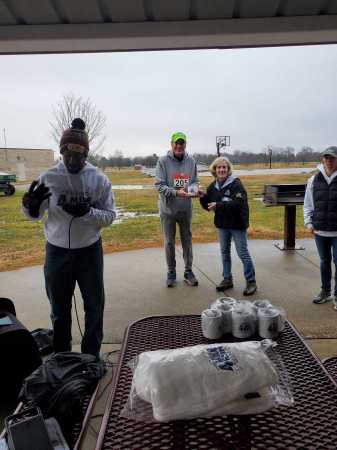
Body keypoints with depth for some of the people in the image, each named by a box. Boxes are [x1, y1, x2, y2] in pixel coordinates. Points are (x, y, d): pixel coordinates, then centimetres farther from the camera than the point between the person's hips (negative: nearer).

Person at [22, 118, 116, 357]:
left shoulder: (99, 178, -10)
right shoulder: (48, 177, -7)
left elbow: (110, 216, -9)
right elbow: (35, 215, 0)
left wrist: (87, 212, -27)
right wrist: (30, 203, -22)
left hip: (89, 251, 0)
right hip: (57, 252, 1)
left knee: (94, 306, 13)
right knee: (59, 309, 16)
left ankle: (92, 355, 33)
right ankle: (61, 356, 36)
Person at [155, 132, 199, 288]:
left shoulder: (191, 161, 2)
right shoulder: (163, 161, -9)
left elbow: (194, 181, 9)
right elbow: (159, 185, -14)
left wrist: (193, 188, -14)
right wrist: (176, 193, -27)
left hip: (186, 209, 3)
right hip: (168, 209, -3)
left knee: (187, 240, 12)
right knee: (169, 242, 8)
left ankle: (188, 271, 25)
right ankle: (171, 272, 24)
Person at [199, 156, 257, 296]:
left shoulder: (236, 184, -15)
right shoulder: (213, 186, 5)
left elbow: (238, 203, -27)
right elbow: (208, 206, 9)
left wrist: (218, 205, -30)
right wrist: (203, 197, -11)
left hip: (237, 224, -6)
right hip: (222, 224, 7)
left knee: (243, 253, 0)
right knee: (224, 252, 15)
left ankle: (251, 282, 14)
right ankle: (227, 279, 30)